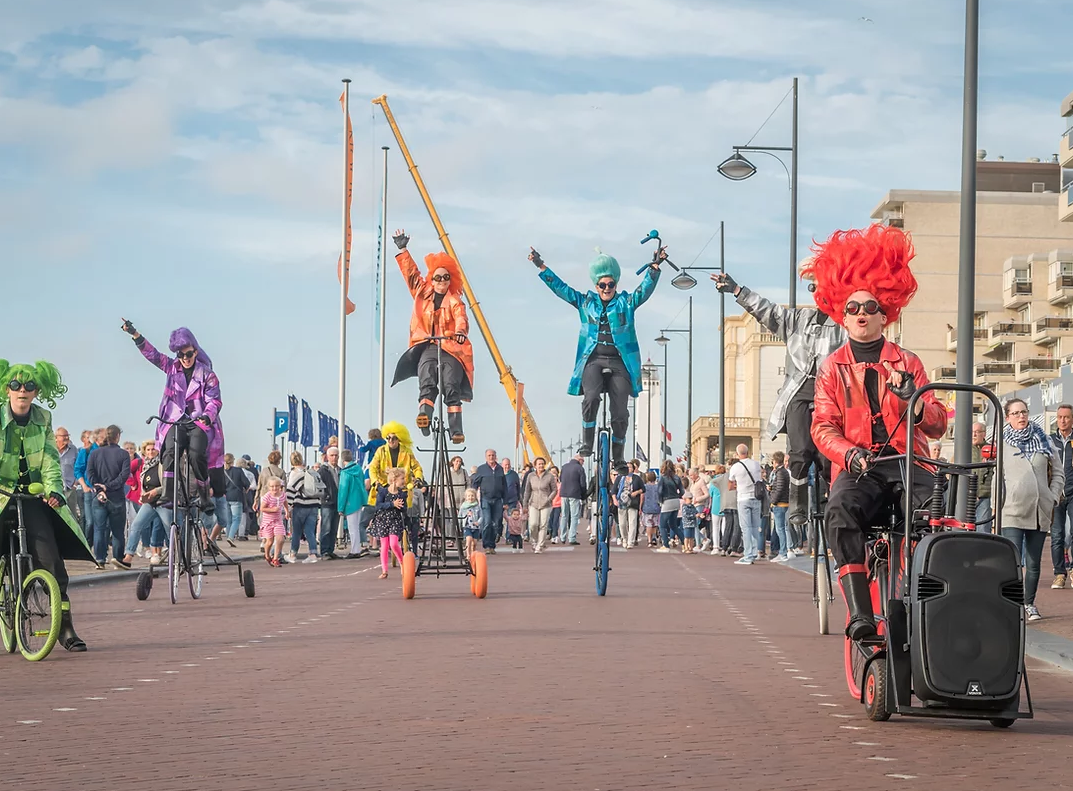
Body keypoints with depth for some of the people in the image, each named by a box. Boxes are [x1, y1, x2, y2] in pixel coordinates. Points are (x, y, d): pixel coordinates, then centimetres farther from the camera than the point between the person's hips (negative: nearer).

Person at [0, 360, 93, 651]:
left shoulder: (43, 419, 3)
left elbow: (50, 459, -3)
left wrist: (53, 488, -21)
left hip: (32, 497, 2)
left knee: (51, 561, -7)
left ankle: (65, 626, 0)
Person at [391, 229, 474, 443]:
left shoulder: (455, 301, 4)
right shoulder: (423, 294, 15)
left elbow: (461, 318, -15)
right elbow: (411, 273, 22)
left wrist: (461, 331, -37)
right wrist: (403, 251, 22)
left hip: (450, 349, -3)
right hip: (427, 348, 3)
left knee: (451, 389, -14)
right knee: (427, 384, -20)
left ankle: (456, 430, -18)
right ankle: (424, 417, -38)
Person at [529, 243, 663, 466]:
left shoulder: (626, 302, 10)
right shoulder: (586, 302, 13)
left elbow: (646, 288, -3)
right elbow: (561, 288, 11)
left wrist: (655, 267, -19)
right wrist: (541, 267, 5)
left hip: (619, 362, 0)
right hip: (593, 359, 0)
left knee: (620, 412, -4)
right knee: (591, 397, -27)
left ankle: (617, 458, 8)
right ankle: (586, 445, -16)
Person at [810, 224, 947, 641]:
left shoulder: (907, 363, 16)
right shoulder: (833, 368, 16)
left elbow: (938, 424, 9)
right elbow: (823, 427, 6)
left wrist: (914, 401, -13)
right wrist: (849, 454, -15)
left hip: (908, 462, 1)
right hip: (857, 467, -1)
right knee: (841, 509, -35)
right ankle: (859, 613, -41)